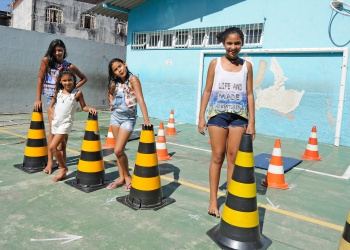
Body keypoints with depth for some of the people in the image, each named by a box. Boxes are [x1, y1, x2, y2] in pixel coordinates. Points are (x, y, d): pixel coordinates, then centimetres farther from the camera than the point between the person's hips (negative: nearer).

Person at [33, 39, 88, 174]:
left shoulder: (70, 66, 2)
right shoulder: (46, 61, -1)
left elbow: (84, 78, 12)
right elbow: (40, 79, -1)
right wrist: (38, 99, -3)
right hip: (51, 99, -1)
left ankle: (63, 156, 15)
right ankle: (50, 161, -6)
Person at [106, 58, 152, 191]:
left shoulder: (133, 79, -17)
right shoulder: (115, 82, 1)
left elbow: (140, 99, -28)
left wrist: (146, 119, -38)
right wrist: (112, 103, 5)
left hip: (128, 119, -6)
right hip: (115, 116, 6)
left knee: (118, 150, -9)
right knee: (118, 150, 9)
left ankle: (127, 176, 12)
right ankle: (121, 177, 22)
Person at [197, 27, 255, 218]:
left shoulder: (247, 66, 6)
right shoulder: (215, 63, 2)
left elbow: (249, 94, 6)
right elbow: (207, 91, 4)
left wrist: (251, 121, 2)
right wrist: (201, 117, -1)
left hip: (239, 116, 1)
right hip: (217, 113, -1)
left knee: (233, 157, 3)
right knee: (217, 157, 3)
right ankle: (213, 199, 12)